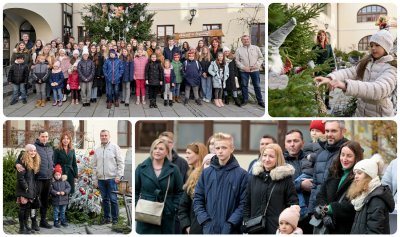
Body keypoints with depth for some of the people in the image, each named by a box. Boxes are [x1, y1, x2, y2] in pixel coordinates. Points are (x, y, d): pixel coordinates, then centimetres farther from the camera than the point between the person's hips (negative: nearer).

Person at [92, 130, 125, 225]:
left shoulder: (114, 147, 0)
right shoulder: (97, 150, 13)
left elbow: (121, 162, -3)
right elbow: (95, 166, 16)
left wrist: (119, 176, -10)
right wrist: (95, 179, 11)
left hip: (112, 178, -4)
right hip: (101, 179, 4)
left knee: (113, 199, -4)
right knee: (105, 199, 9)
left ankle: (115, 219, 2)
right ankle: (106, 218, 18)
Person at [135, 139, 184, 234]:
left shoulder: (173, 169, 4)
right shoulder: (141, 168, 5)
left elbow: (179, 192, 6)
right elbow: (135, 190, 8)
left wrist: (174, 208, -4)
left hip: (167, 216, 0)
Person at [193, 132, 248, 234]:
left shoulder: (241, 174, -2)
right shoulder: (206, 173, 7)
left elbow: (244, 204, -6)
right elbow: (197, 200, 7)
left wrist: (230, 223, -15)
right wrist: (205, 221, -6)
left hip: (231, 231, -3)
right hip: (209, 229, 3)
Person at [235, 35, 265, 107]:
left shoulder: (256, 48, 7)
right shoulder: (239, 50, 4)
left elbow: (261, 58, 8)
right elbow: (237, 60, 0)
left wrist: (257, 65, -9)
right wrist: (243, 67, -12)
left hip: (255, 70, 0)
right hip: (244, 71, 0)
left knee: (257, 86, 4)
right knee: (244, 85, 5)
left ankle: (260, 101, 10)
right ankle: (245, 100, 17)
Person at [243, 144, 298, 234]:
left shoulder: (285, 178, -2)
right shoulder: (253, 177, 9)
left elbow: (293, 204, -2)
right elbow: (247, 204, 14)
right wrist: (246, 223, 7)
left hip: (278, 229, -3)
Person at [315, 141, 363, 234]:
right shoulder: (333, 173, 12)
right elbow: (320, 195, 7)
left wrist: (330, 208, -17)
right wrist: (325, 215, -10)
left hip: (348, 229, -6)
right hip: (329, 227, 6)